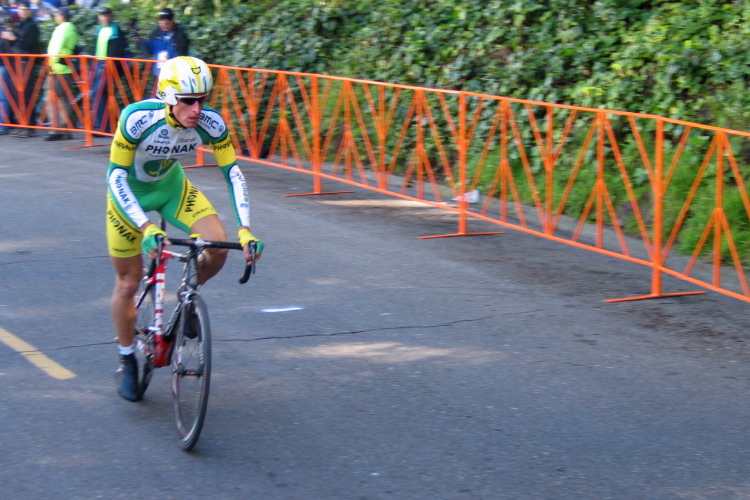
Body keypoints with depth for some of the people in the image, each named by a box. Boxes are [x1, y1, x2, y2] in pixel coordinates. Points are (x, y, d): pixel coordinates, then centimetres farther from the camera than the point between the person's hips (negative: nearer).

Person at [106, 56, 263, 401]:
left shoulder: (210, 124, -26)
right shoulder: (137, 118, -36)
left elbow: (232, 173, -19)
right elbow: (116, 176, -32)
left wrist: (245, 229, -30)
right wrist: (146, 227, -43)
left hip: (171, 185, 3)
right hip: (130, 193, -3)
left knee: (218, 246, -19)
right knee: (128, 283, 3)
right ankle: (126, 361, 26)